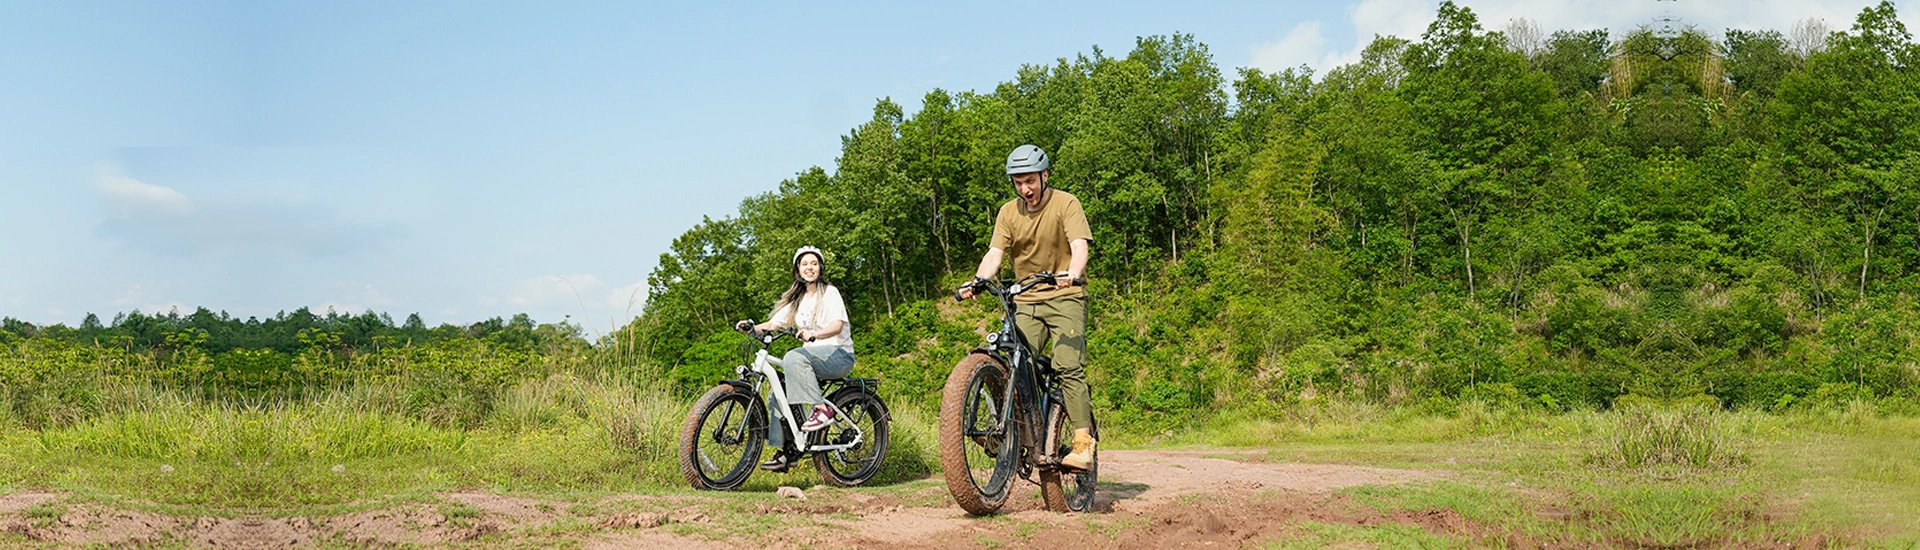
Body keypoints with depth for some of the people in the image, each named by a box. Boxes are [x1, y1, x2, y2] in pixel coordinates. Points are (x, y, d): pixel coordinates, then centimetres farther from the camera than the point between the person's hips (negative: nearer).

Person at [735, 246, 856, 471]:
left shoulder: (829, 292, -3)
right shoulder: (796, 299, 17)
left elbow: (837, 325, -19)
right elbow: (774, 323, 8)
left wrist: (813, 334, -37)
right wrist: (752, 327, -12)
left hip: (838, 354, -7)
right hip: (811, 356, 7)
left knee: (794, 358, -33)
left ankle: (822, 409, -31)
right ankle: (785, 450, -6)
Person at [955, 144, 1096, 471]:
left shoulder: (1066, 204, -6)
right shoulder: (1008, 213, 6)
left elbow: (1079, 246, -19)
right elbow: (994, 254, -4)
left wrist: (1072, 274, -40)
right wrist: (976, 282, -24)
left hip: (1064, 297, -4)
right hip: (1025, 301, 4)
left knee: (1068, 367, -18)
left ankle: (1083, 444, -18)